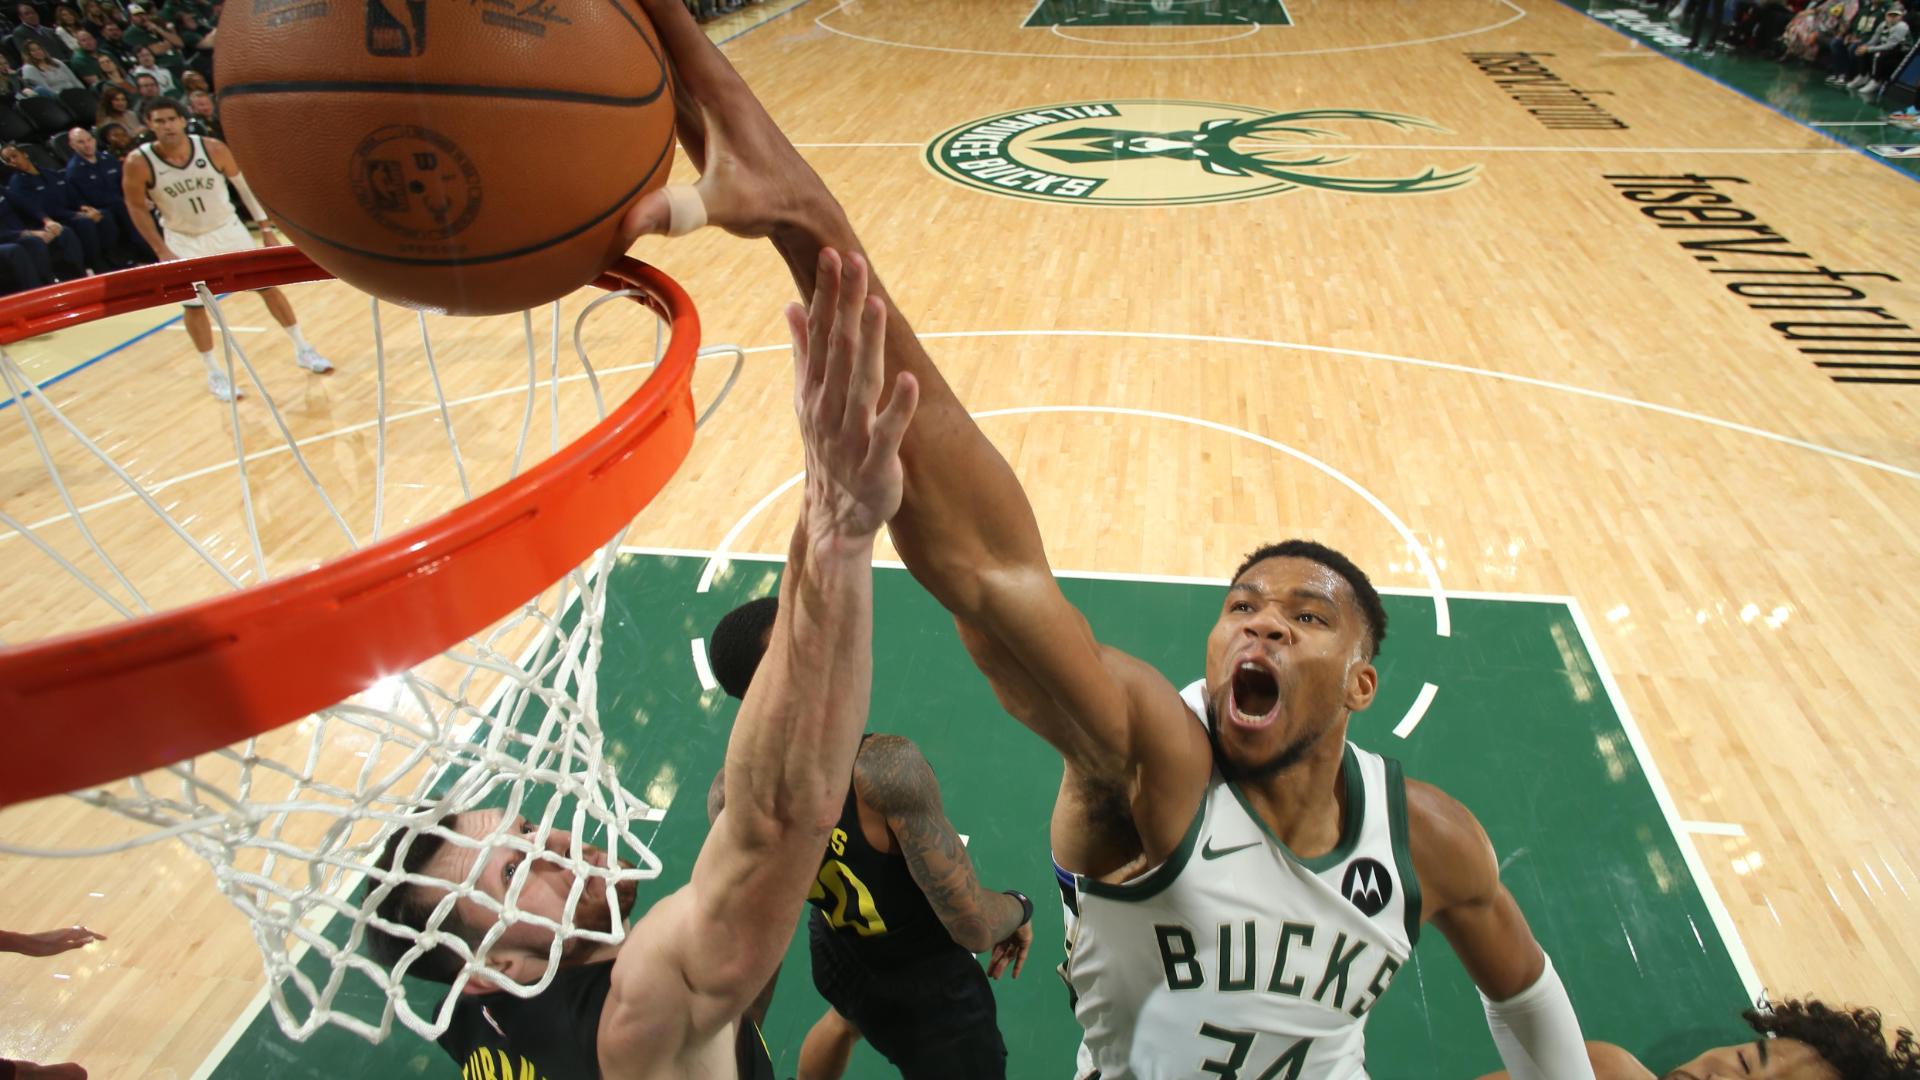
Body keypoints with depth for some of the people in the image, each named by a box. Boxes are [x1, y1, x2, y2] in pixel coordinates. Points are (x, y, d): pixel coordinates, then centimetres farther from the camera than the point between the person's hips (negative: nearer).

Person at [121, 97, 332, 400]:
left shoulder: (213, 149, -18)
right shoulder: (138, 164, -20)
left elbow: (245, 186, -4)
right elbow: (137, 208, -8)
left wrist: (266, 228, -3)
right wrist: (162, 251, -11)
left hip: (227, 229, 1)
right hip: (184, 240, -1)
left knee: (267, 286, 5)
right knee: (194, 305, 3)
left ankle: (303, 350, 19)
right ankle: (214, 374, 17)